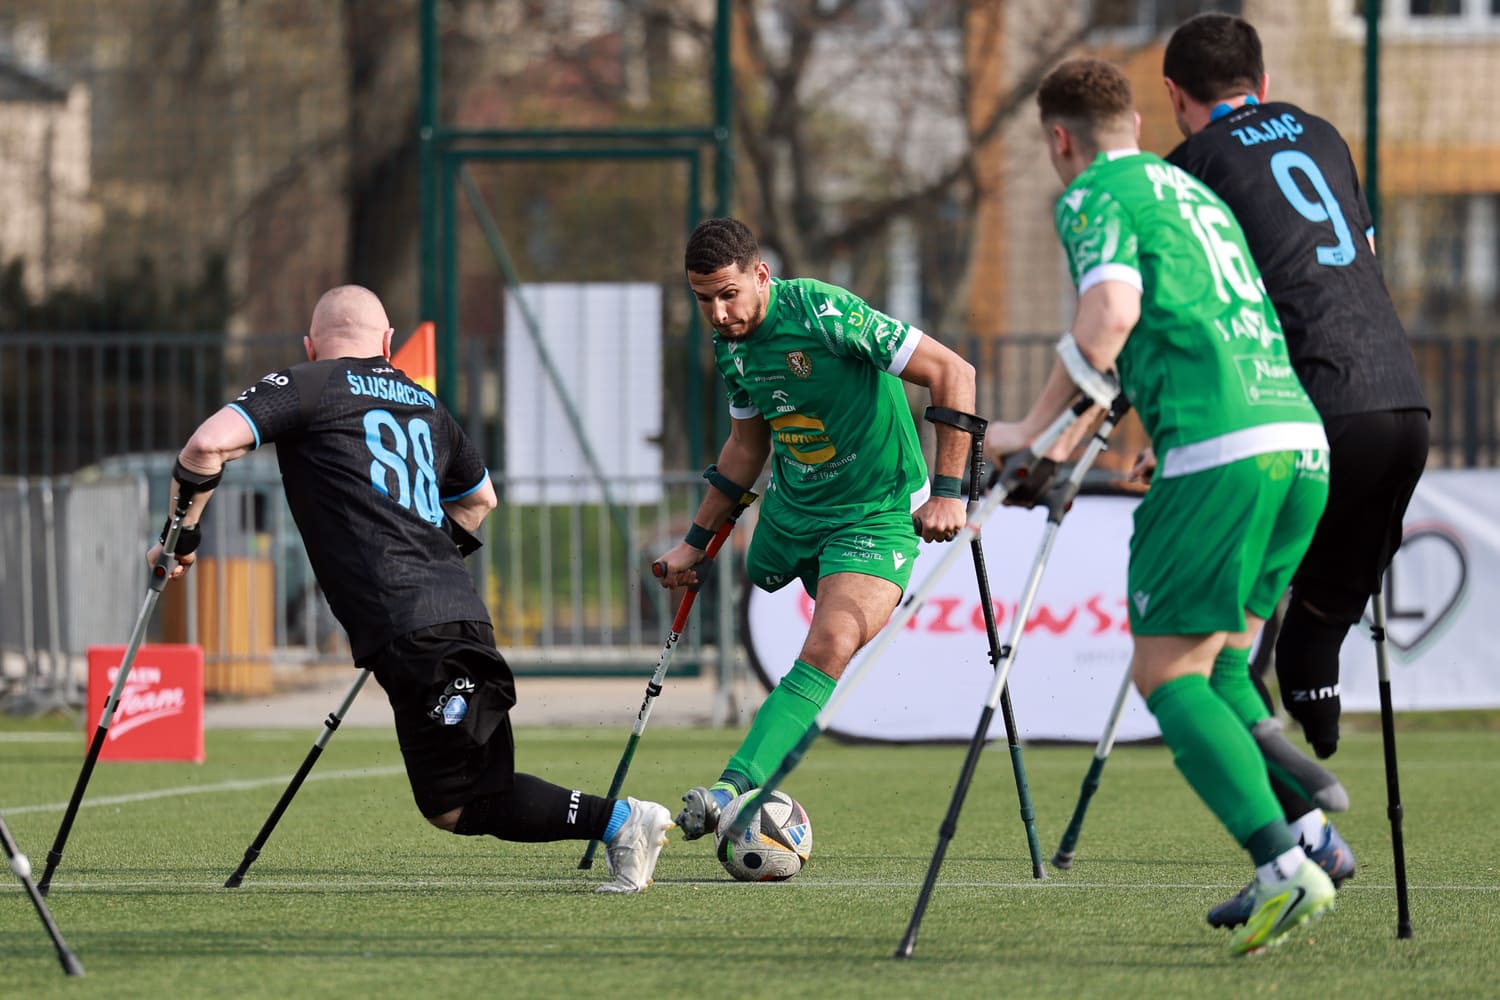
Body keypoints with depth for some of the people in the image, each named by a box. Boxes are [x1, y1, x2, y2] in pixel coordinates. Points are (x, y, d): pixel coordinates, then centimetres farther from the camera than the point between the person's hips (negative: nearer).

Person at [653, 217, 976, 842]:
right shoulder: (730, 344, 1)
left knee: (832, 645, -28)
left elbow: (952, 373, -20)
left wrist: (946, 491, -21)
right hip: (789, 510, 12)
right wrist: (696, 542, 22)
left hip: (877, 515, -12)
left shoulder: (823, 312, -23)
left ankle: (734, 789, -39)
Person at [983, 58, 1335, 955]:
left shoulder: (1095, 194, 4)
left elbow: (1111, 314, -13)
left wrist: (1031, 433, -5)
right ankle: (1301, 832, 2)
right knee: (1220, 662, 19)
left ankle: (1284, 866, -18)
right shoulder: (1194, 192, 28)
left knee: (1167, 673, -2)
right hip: (1301, 439, 8)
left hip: (1220, 451, -8)